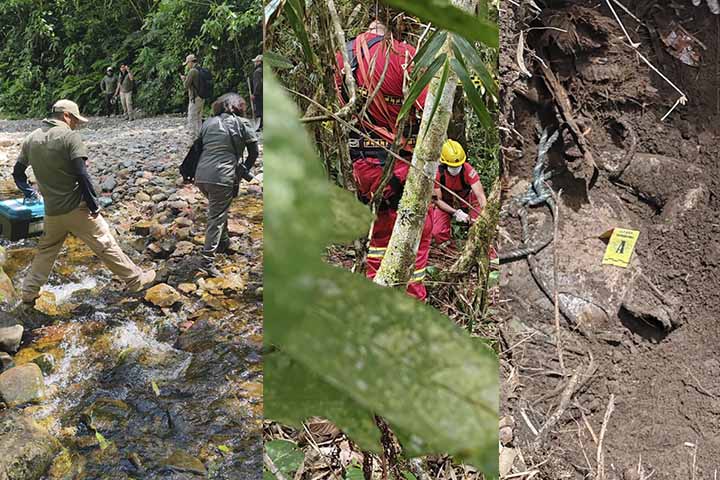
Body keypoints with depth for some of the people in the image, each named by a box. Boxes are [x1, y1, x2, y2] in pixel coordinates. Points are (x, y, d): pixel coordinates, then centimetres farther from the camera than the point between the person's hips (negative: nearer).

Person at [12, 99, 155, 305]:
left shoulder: (31, 139, 7)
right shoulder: (69, 136, -13)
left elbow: (18, 173, 15)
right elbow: (82, 174, -19)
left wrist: (29, 192, 32)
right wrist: (94, 204, -12)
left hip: (52, 211, 6)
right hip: (76, 207, -6)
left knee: (46, 249, 22)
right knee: (105, 244, 3)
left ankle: (29, 292, 27)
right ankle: (135, 280, 12)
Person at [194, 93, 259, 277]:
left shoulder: (208, 122, 13)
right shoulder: (242, 123, 2)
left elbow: (199, 148, 15)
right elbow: (254, 152, 4)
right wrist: (245, 170, 21)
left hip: (201, 176, 5)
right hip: (222, 178, -5)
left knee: (219, 210, 28)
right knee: (216, 218, 0)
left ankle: (224, 242, 42)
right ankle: (208, 261, -4)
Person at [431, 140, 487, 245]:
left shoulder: (468, 169, -30)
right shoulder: (437, 173, -27)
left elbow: (480, 195, -32)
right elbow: (438, 200, -20)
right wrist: (455, 213, -33)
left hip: (466, 201, 0)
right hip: (444, 204, 0)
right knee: (438, 233, -21)